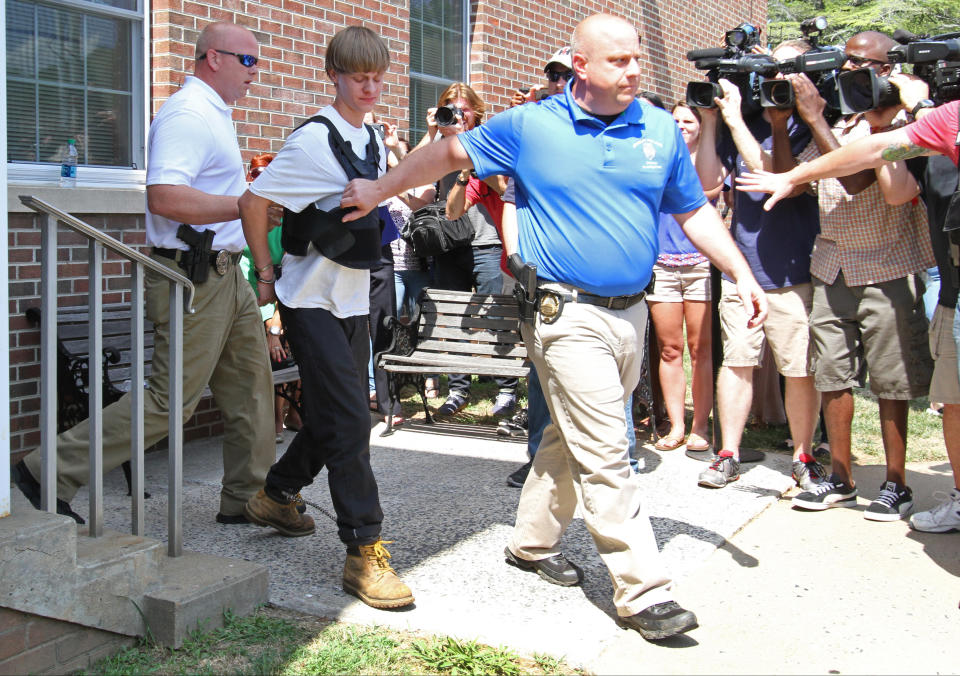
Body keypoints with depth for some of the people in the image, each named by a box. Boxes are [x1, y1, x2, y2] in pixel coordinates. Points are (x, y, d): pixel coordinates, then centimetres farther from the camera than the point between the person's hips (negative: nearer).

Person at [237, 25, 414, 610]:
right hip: (312, 299, -8)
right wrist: (267, 273, -8)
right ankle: (364, 551, -7)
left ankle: (278, 495, 38)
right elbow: (254, 201, -14)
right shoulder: (316, 139, -14)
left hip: (353, 298, 8)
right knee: (348, 421, -12)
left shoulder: (373, 140, 10)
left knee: (338, 414, 16)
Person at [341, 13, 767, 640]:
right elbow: (451, 152, 9)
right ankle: (644, 592, -2)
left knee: (572, 439, 17)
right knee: (605, 456, -8)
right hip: (568, 313, -5)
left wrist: (742, 273, 6)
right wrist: (379, 190, 7)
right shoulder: (531, 126, -3)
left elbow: (694, 211, 14)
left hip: (630, 312, 5)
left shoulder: (661, 129, 7)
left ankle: (533, 541, 36)